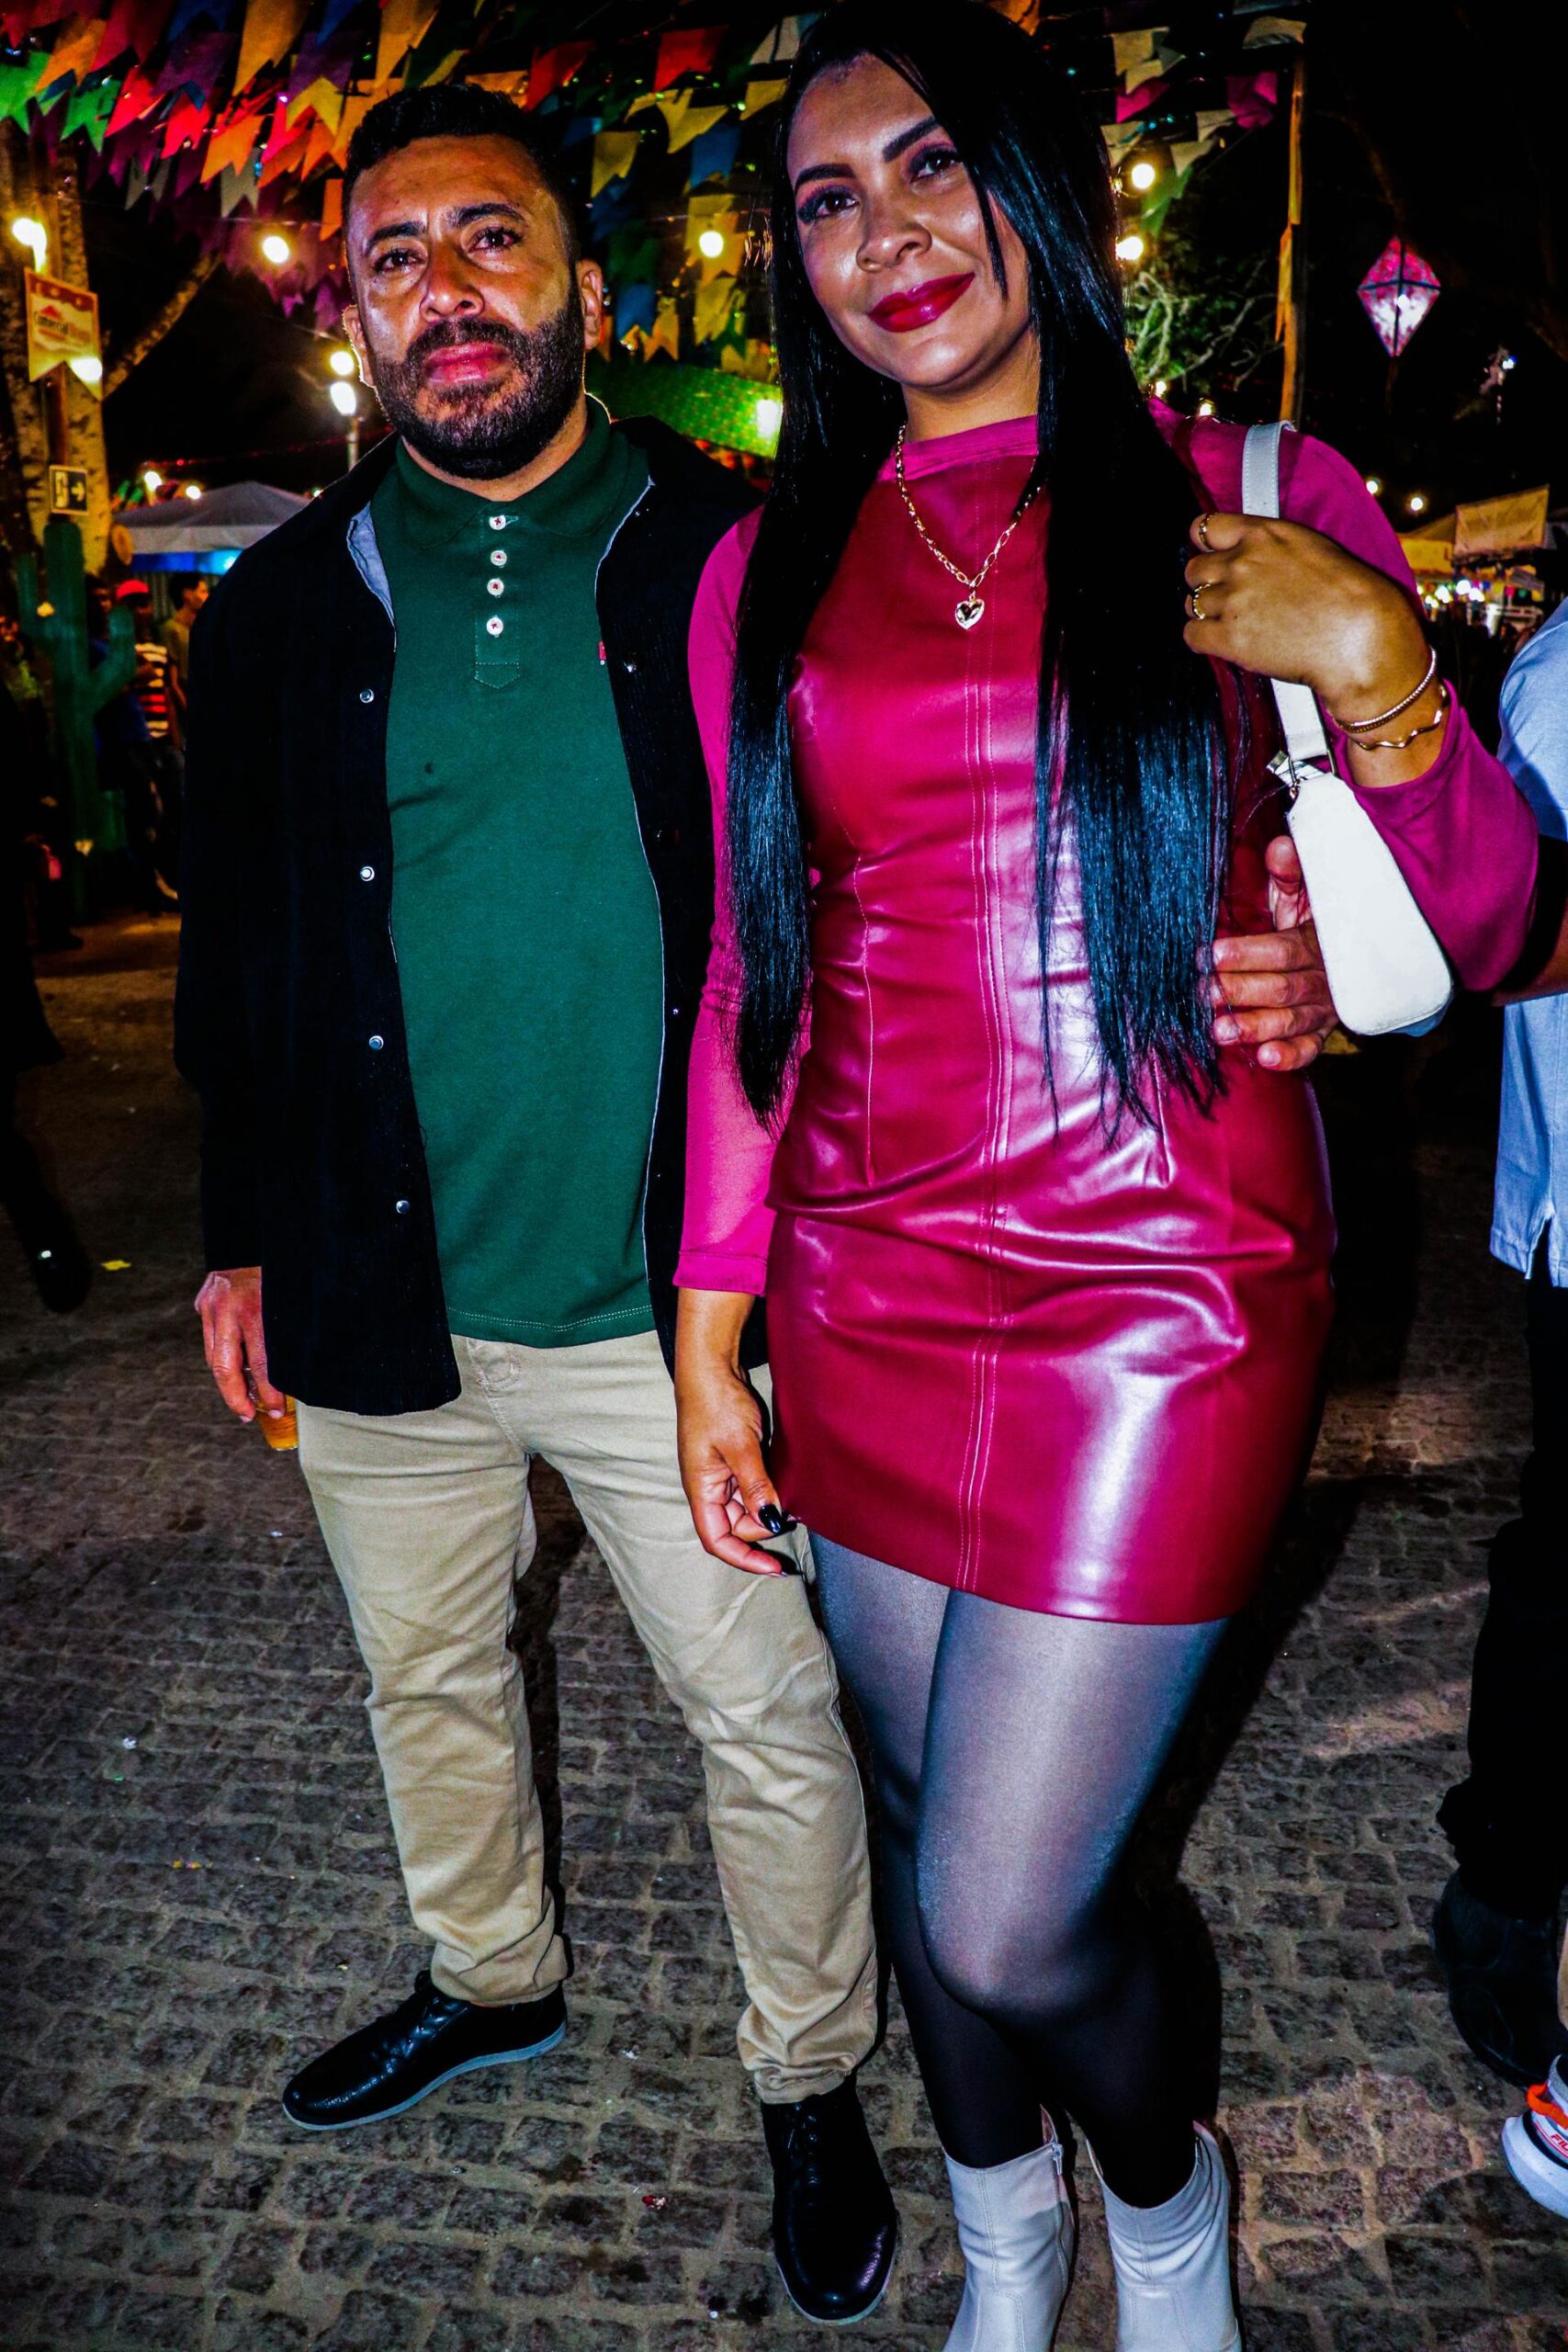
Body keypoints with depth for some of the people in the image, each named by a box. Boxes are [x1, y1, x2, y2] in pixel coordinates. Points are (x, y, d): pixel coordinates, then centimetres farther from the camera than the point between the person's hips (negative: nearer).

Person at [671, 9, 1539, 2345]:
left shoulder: (1254, 498, 1)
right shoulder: (769, 572, 8)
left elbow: (1479, 932, 3)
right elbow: (756, 972, 10)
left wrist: (1375, 668, -16)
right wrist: (710, 1337, 9)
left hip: (1162, 1298, -3)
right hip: (870, 1300, 4)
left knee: (1006, 1923, -2)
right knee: (939, 1850, 17)